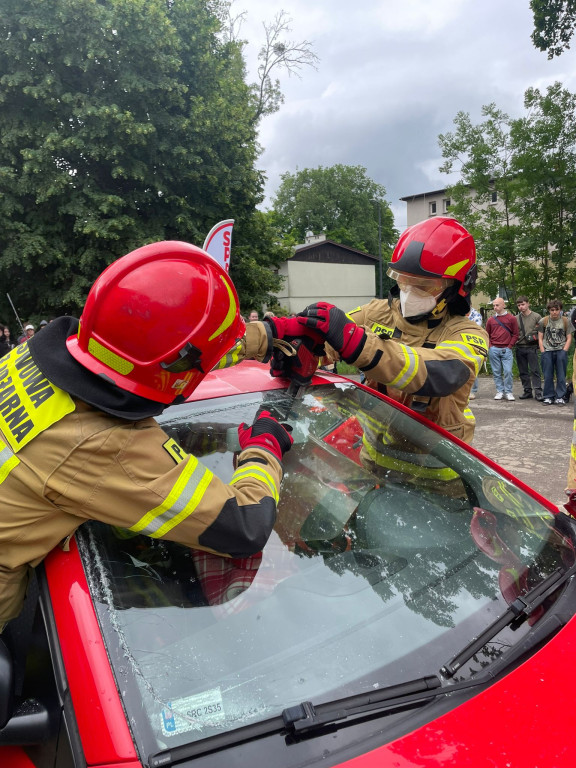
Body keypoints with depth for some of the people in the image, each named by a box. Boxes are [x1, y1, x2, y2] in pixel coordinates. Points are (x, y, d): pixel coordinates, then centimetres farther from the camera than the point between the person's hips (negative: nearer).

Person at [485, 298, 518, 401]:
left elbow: (515, 334, 3)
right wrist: (490, 346, 2)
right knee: (496, 372, 5)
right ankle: (500, 391, 13)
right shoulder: (491, 320, 8)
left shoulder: (511, 318, 3)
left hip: (506, 350, -2)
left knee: (508, 371, -7)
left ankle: (508, 392, 3)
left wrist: (510, 346, -5)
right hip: (494, 350, 2)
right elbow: (487, 335, 14)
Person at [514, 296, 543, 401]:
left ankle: (538, 392, -4)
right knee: (523, 371, 8)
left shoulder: (536, 316, 1)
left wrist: (535, 336, -8)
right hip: (519, 348, 4)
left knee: (535, 370, -6)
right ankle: (527, 391, 16)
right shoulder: (516, 318, 8)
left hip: (532, 348, -3)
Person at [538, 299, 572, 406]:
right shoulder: (543, 321, 4)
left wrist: (564, 351, -6)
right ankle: (548, 397, 12)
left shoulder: (565, 321, 4)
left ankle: (560, 397, 9)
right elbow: (540, 338, 6)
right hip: (547, 351, 0)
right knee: (548, 376, 3)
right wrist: (543, 352, -3)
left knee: (561, 376, 1)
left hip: (561, 351, 0)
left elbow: (569, 338, 5)